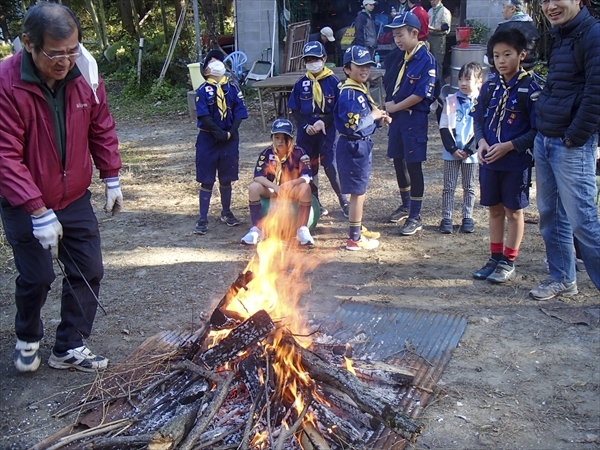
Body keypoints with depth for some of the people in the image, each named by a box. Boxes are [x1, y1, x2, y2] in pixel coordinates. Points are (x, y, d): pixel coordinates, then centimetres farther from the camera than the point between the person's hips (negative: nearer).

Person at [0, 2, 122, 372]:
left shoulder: (85, 73, -9)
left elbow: (102, 129, 5)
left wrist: (112, 179, 4)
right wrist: (39, 212, -29)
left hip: (75, 199, 5)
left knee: (89, 271, 6)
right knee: (37, 277, 3)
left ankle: (70, 348, 24)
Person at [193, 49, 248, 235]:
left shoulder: (232, 88, 3)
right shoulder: (203, 90, -5)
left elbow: (239, 111, -2)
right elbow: (204, 117, -12)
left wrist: (231, 132, -13)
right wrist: (220, 133, -17)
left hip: (230, 139, 3)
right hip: (208, 139, -2)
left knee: (226, 179, 12)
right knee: (206, 181, 1)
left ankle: (226, 213, 30)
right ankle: (203, 219, 6)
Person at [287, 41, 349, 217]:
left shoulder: (333, 81, -5)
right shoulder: (301, 83, 3)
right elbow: (294, 110, 5)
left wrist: (324, 121, -17)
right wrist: (306, 125, -11)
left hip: (327, 130, -3)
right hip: (306, 131, 3)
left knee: (331, 166, -8)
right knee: (309, 168, 9)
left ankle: (343, 201, 10)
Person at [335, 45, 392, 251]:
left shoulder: (361, 90, 12)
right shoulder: (349, 94, -20)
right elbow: (353, 123, -27)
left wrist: (379, 120, 2)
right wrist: (373, 116, -14)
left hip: (362, 145, 10)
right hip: (353, 146, -10)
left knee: (359, 190, 20)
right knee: (358, 192, -3)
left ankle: (357, 228, 33)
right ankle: (354, 238, 5)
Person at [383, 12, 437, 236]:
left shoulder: (426, 60, -14)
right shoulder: (397, 58, 8)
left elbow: (420, 95, -19)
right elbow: (387, 83, 15)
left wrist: (395, 107, -11)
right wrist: (388, 103, -3)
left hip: (414, 118, -7)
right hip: (396, 116, 7)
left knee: (413, 165, -3)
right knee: (398, 161, 15)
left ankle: (415, 217, 5)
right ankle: (406, 205, 34)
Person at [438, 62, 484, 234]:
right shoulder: (450, 100, 0)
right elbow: (444, 128, -1)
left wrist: (468, 150, -12)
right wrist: (453, 149, -10)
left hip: (470, 153, -1)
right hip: (450, 152, 1)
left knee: (469, 187, 11)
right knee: (448, 187, 4)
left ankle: (468, 218, 20)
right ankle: (446, 218, 10)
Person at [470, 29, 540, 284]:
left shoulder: (530, 89, -11)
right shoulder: (490, 87, 4)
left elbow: (536, 130, -12)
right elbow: (478, 119, 10)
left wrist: (508, 146, -19)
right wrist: (481, 142, -8)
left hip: (516, 162, -5)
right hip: (489, 160, 5)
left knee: (514, 211, 7)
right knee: (494, 209, 14)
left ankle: (508, 262, 18)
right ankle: (495, 258, 26)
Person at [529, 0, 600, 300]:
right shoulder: (559, 36, 14)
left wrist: (575, 137, -16)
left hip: (573, 146, -9)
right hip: (544, 141, 9)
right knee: (550, 214, 14)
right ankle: (562, 279, 26)